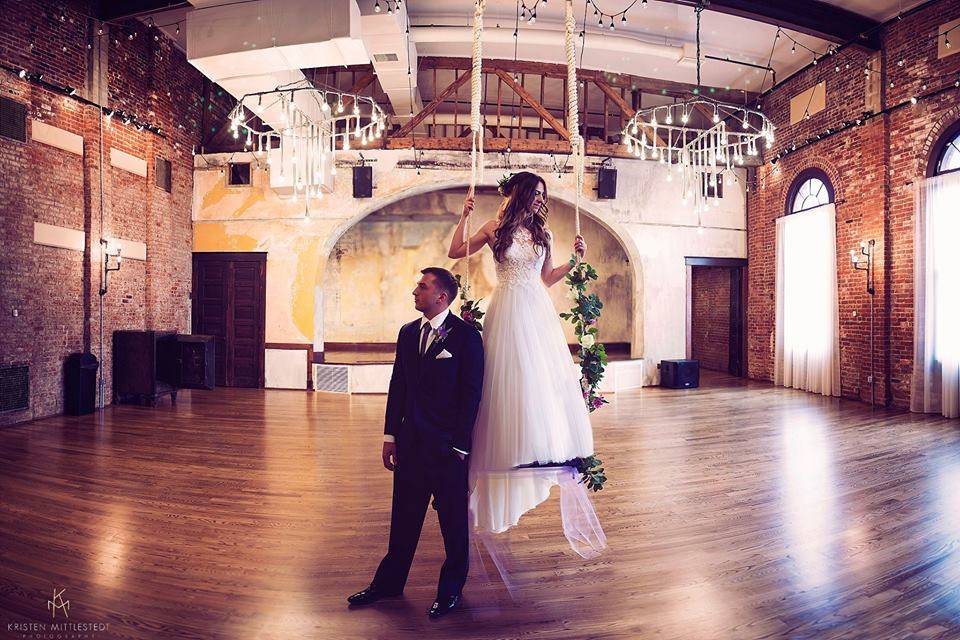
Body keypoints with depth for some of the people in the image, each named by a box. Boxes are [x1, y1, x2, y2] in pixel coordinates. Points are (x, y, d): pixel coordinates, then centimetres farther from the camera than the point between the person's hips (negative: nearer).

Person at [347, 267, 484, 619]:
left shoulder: (466, 335, -10)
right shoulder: (408, 332, 8)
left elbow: (471, 394, -11)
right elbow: (397, 386, 10)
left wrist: (460, 445, -12)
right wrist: (390, 435, 8)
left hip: (448, 444, -5)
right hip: (410, 441, 5)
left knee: (453, 520, 11)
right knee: (404, 516, 18)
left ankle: (451, 589, 31)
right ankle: (389, 581, 35)